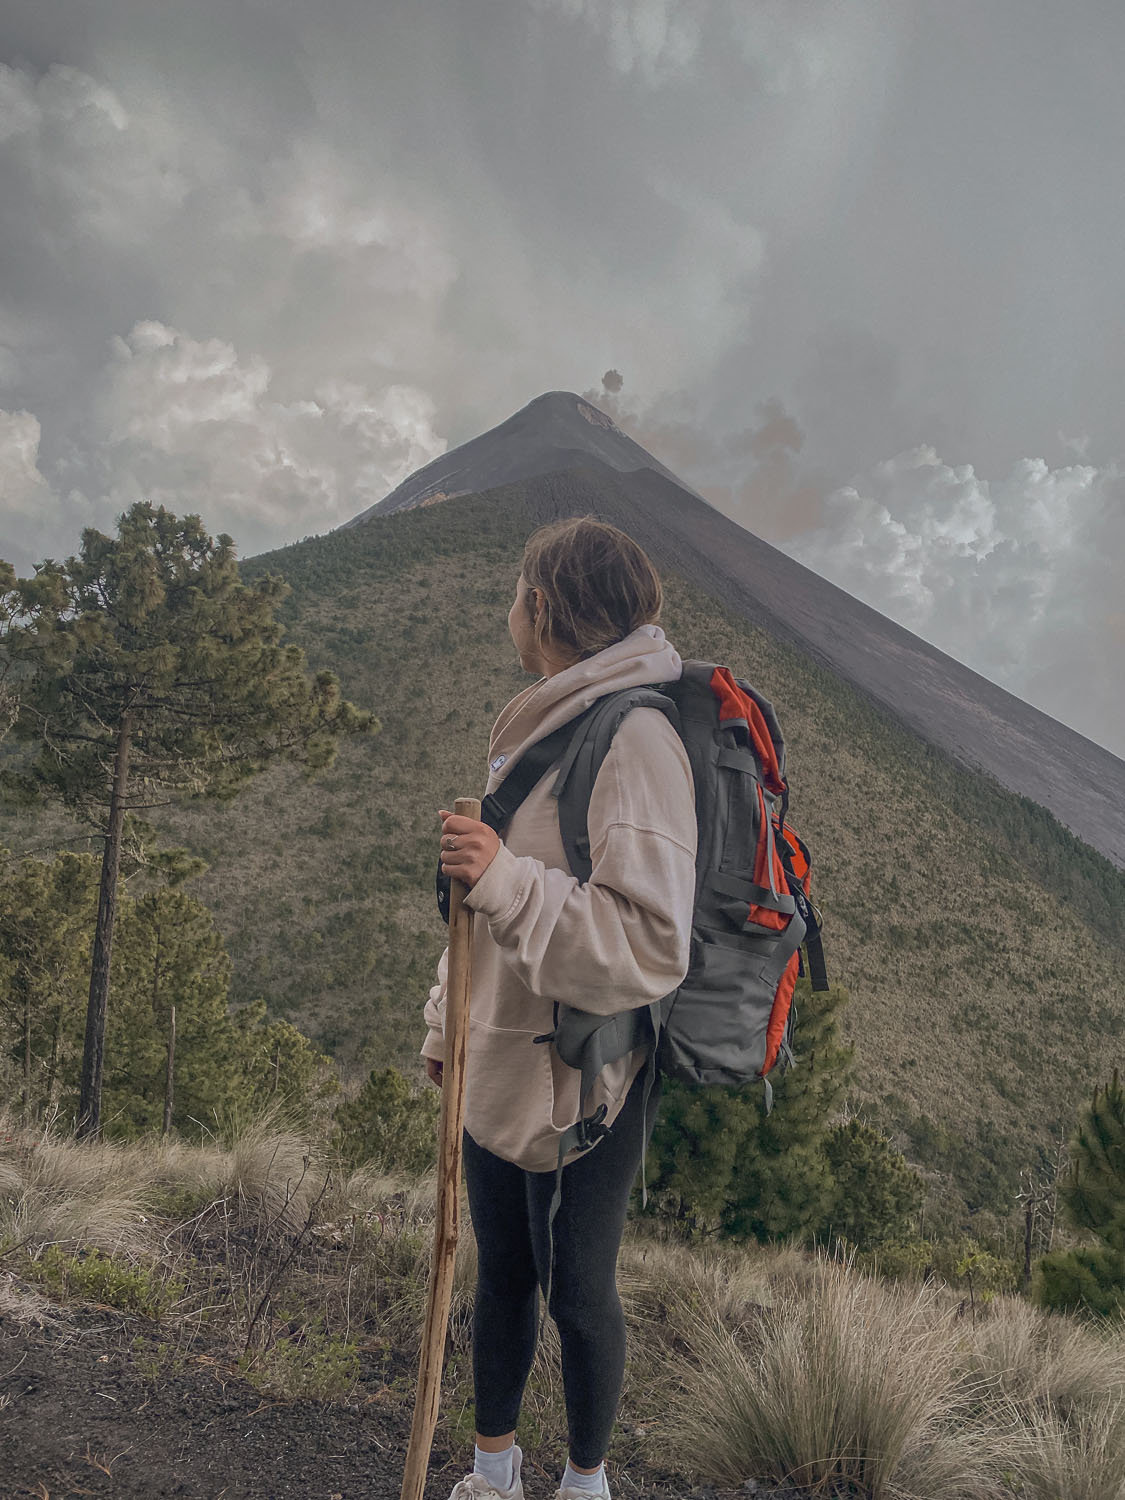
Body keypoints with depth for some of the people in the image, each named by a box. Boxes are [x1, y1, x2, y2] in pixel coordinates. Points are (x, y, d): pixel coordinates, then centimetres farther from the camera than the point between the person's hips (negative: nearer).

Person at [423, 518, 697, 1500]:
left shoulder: (635, 739, -21)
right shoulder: (539, 728, 9)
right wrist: (449, 1027, 20)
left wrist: (505, 880, -33)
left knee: (578, 1292, 12)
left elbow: (650, 949, -28)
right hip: (501, 1068, 8)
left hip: (582, 1085, -8)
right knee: (502, 1276, 21)